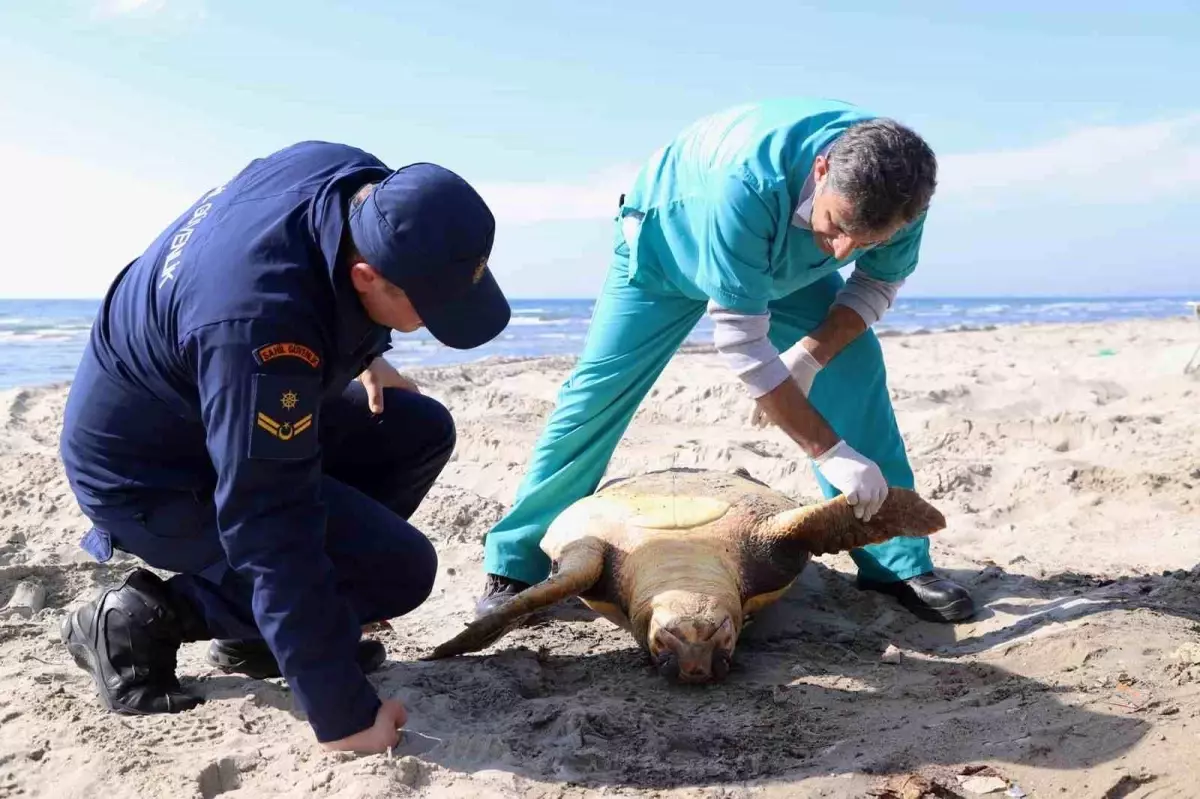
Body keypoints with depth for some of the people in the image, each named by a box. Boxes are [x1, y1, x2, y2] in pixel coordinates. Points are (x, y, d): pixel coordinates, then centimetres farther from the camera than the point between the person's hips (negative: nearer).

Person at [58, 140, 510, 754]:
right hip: (146, 468, -9)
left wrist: (364, 355, 17)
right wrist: (343, 713, -30)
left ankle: (256, 630, 9)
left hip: (200, 404, 9)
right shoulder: (259, 330, -40)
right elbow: (275, 537, -35)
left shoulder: (369, 187, -16)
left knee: (420, 432, 4)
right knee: (399, 569, -14)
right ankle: (145, 618, -4)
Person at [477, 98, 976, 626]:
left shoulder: (898, 187, -31)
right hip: (669, 241, -4)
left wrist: (810, 356, -29)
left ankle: (898, 562, -3)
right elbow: (742, 343, -41)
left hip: (783, 259, 4)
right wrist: (831, 452, -41)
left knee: (856, 367, -12)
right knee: (599, 390, -10)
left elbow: (879, 282, -11)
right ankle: (516, 562, 2)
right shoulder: (747, 184, -47)